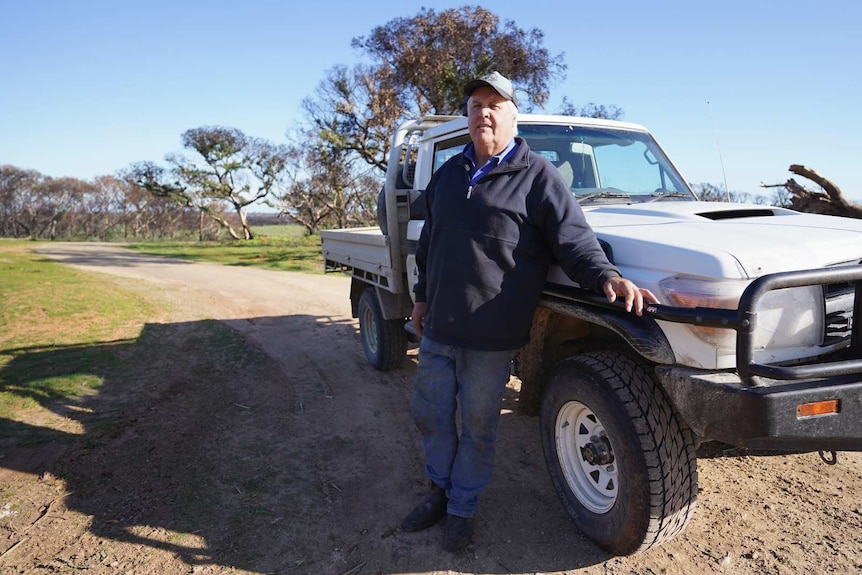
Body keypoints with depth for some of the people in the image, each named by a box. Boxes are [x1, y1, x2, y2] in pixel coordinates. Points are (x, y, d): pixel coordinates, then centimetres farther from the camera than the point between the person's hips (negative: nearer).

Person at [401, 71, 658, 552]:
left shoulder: (537, 175, -6)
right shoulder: (448, 174, 13)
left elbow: (573, 237, -11)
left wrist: (608, 276, -28)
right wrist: (422, 296, 20)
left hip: (492, 336, -5)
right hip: (438, 328, 6)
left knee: (478, 427, 10)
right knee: (431, 415, 17)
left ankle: (462, 509, 31)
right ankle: (440, 491, 40)